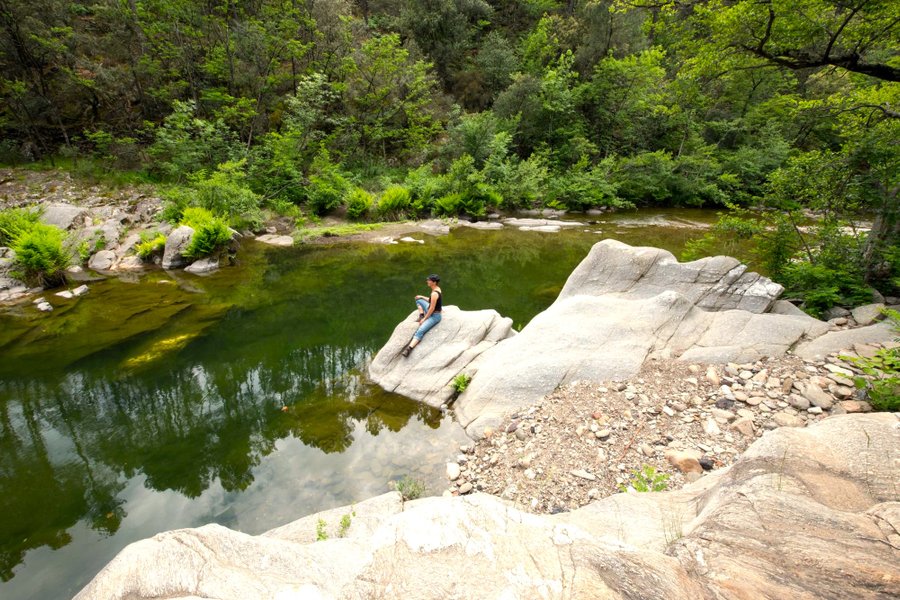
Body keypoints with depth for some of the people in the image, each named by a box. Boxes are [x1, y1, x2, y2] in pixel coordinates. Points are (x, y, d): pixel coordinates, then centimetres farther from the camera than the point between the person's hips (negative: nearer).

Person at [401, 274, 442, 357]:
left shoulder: (434, 293, -27)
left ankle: (408, 349, -40)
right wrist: (422, 297, 15)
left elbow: (432, 309, -25)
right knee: (418, 300, 21)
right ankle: (421, 315, 13)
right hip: (431, 311, 10)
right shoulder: (437, 289, 2)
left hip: (434, 316, -10)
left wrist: (424, 319, -17)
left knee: (420, 331, -28)